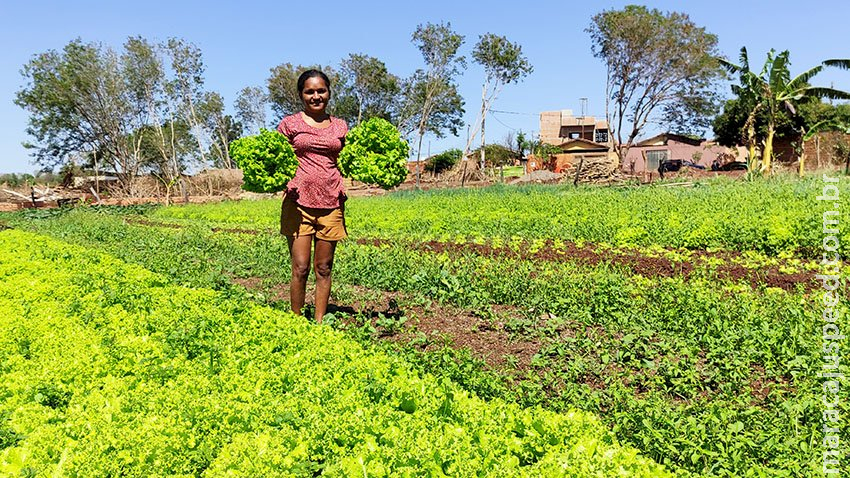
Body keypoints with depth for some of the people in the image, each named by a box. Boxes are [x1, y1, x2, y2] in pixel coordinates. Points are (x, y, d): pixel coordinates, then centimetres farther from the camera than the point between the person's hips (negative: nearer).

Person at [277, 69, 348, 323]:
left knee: (324, 269, 6)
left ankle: (319, 323, 17)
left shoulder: (340, 127, 13)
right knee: (300, 268, -4)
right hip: (299, 201, -2)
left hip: (331, 203, 2)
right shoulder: (290, 123, 6)